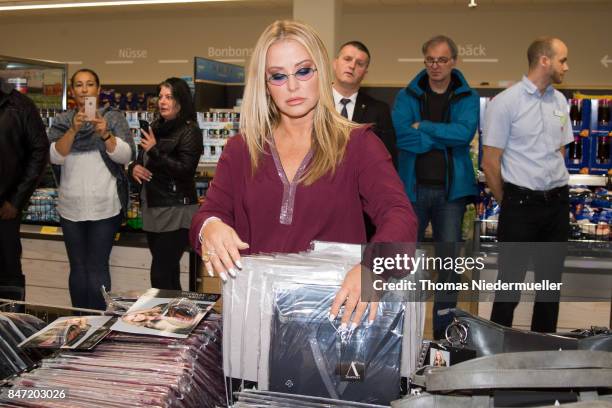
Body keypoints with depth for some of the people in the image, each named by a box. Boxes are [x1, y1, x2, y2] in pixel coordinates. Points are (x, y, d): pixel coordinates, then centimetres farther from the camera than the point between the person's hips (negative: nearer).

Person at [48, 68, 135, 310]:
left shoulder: (113, 117, 3)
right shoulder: (62, 121, 9)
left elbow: (126, 156, -9)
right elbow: (55, 157, -6)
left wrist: (104, 134, -26)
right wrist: (74, 130, -21)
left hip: (104, 206, -3)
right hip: (71, 206, 3)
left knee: (98, 268, -5)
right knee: (77, 267, 9)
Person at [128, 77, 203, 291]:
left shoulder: (189, 131, -8)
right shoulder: (155, 128, 14)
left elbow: (184, 169, -19)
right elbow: (141, 160, 23)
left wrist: (155, 150, -13)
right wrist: (134, 168, 0)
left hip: (176, 211, -8)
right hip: (153, 208, 8)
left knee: (160, 275, -10)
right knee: (169, 272, 15)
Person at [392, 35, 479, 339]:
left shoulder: (468, 98, 6)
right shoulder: (406, 96, 5)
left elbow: (464, 132, -14)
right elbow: (401, 136, -13)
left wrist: (423, 126, -10)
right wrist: (446, 138, -10)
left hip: (451, 190, 0)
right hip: (413, 187, 0)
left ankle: (444, 330, 16)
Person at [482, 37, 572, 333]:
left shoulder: (560, 101, 9)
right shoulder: (505, 102, -10)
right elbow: (490, 163, -8)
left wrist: (555, 194, 13)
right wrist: (509, 203, 1)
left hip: (558, 202, 6)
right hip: (521, 204, -6)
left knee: (551, 280, 14)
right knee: (511, 280, 3)